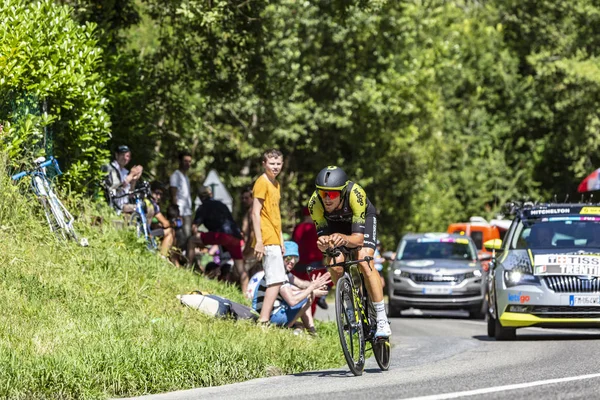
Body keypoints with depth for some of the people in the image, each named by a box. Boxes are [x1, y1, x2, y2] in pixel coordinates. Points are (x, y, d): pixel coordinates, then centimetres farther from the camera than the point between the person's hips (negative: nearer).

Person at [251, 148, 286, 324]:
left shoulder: (275, 184, 18)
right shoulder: (262, 183, -10)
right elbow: (256, 213, -15)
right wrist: (259, 241, -20)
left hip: (274, 240, 9)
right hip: (267, 241, -9)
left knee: (274, 281, 8)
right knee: (276, 280, -15)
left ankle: (263, 320, 10)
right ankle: (263, 321, -16)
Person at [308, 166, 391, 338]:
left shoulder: (355, 194, -42)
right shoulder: (315, 202, -35)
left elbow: (358, 238, -41)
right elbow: (322, 234, -28)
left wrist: (344, 239, -64)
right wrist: (323, 243, -53)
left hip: (363, 218, -3)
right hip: (335, 223, 3)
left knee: (365, 262, -24)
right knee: (334, 266, -18)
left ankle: (382, 319, -21)